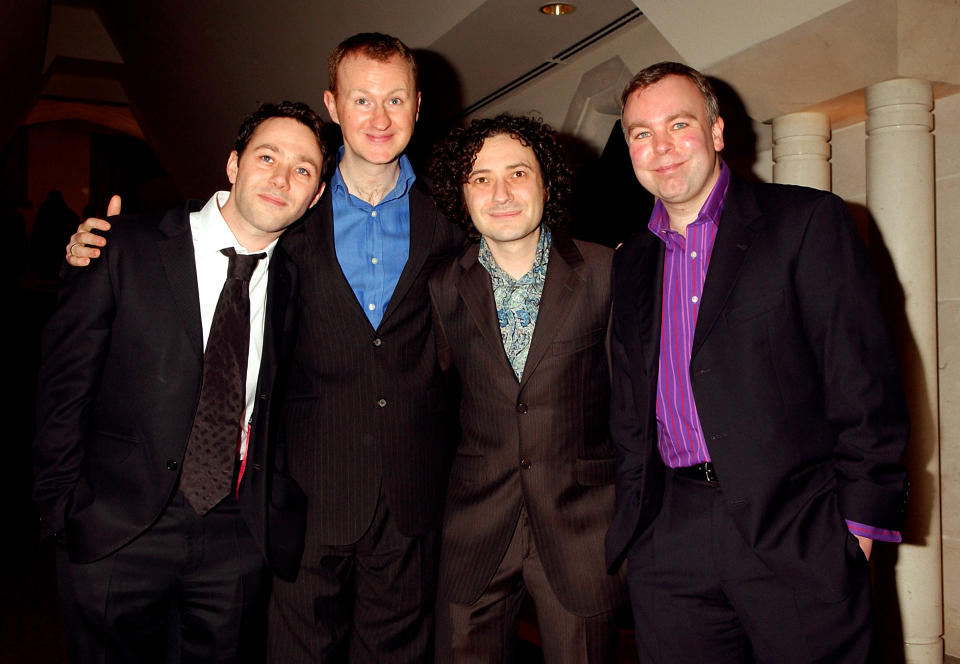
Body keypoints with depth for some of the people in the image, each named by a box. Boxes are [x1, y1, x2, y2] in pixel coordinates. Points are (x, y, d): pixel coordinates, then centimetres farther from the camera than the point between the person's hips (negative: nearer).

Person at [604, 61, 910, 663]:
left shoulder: (808, 220, 1)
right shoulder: (632, 263, 15)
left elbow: (866, 381, -4)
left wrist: (859, 523, -9)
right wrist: (635, 519, 10)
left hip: (798, 541, -3)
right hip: (669, 546, 4)